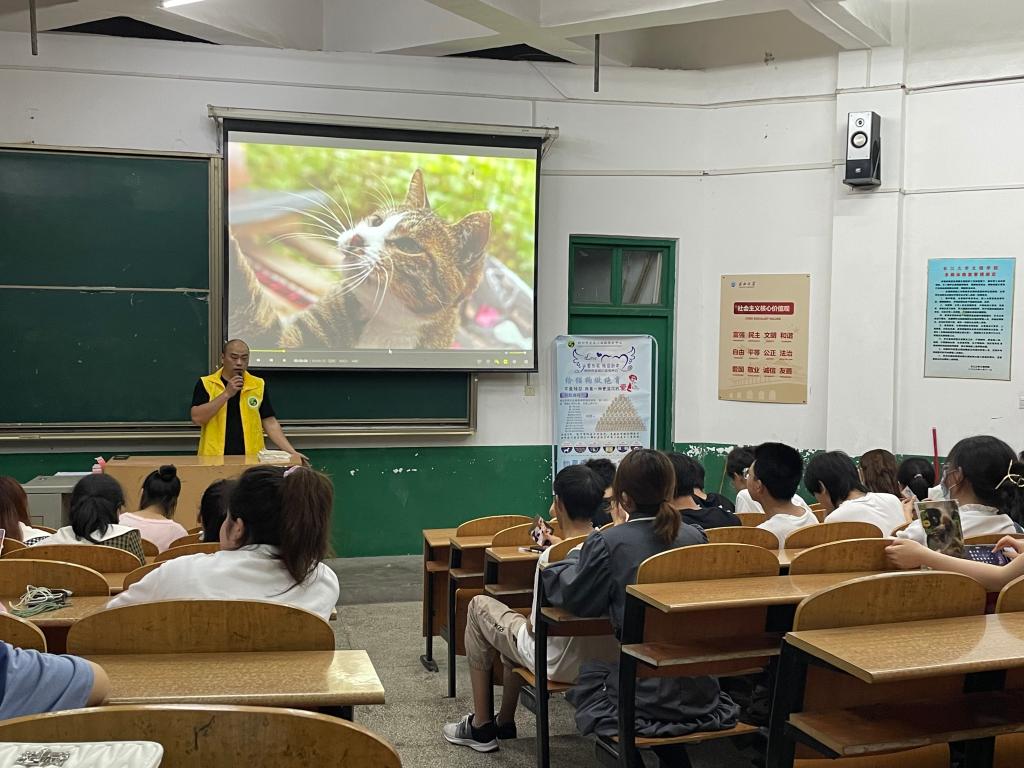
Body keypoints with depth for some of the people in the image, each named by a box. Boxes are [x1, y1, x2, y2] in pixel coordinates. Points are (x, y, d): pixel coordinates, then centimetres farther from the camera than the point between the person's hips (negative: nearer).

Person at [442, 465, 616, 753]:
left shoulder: (552, 557, -26)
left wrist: (529, 622, 5)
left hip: (560, 664, -7)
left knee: (479, 606, 13)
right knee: (520, 623, 32)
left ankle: (481, 726, 20)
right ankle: (504, 722, 41)